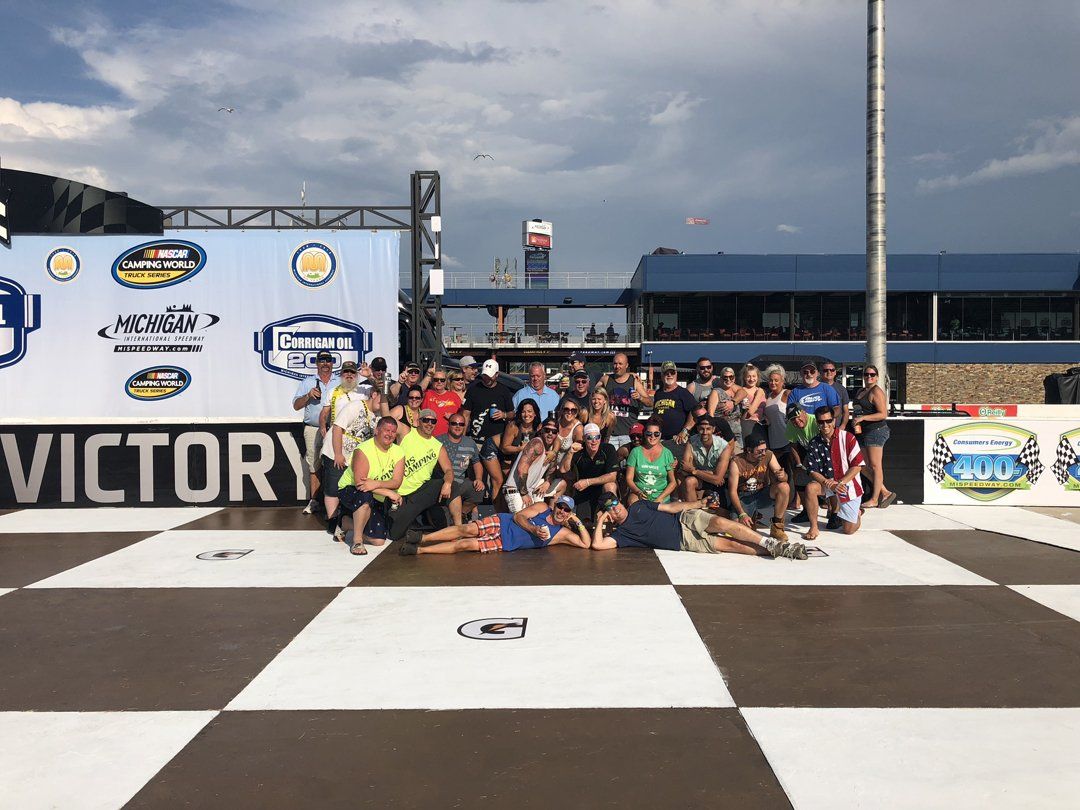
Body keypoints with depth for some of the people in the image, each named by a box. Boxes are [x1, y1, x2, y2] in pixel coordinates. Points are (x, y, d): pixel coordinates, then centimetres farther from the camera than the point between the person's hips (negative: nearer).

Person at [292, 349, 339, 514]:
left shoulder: (341, 382, 11)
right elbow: (296, 406, 8)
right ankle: (313, 501, 8)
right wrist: (308, 395, -9)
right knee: (314, 466, 3)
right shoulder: (307, 383, 12)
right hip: (313, 430, 1)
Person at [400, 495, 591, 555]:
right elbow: (518, 516, -1)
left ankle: (418, 550, -13)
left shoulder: (562, 533, 5)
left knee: (465, 544, -17)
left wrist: (578, 523, -7)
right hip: (501, 523, 0)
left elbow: (586, 543, 0)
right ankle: (422, 538, -15)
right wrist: (534, 529, -18)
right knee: (469, 529, -26)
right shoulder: (542, 507, 5)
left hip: (505, 544, 0)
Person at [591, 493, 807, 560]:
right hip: (682, 542, -2)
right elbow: (597, 545, -11)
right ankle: (776, 550, -17)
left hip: (685, 519, 2)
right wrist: (600, 521, -1)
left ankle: (771, 544, -20)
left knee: (720, 523, -26)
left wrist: (701, 503, 7)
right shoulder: (621, 533, 3)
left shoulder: (638, 506, 14)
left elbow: (671, 507, 14)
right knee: (728, 544, -18)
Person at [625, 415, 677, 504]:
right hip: (638, 495, 0)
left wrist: (660, 498, -8)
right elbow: (629, 479, 5)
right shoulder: (636, 452, 6)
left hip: (661, 496, 0)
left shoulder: (666, 454, 5)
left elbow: (672, 482, 6)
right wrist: (638, 492, -14)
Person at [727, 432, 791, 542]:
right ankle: (752, 518, 13)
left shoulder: (768, 456, -9)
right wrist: (742, 514, -26)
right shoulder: (737, 462, -18)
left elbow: (784, 478, -7)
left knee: (784, 487, -27)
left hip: (763, 494, 2)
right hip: (744, 498, -2)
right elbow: (732, 491, -16)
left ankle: (777, 527, -12)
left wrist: (782, 476, -34)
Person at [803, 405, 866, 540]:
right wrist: (829, 484, -25)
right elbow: (813, 471, -7)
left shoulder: (847, 438, -11)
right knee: (810, 488, -32)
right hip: (827, 482, 2)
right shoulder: (814, 443, -4)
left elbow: (857, 466, -13)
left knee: (849, 530, -1)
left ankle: (856, 513, 37)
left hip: (849, 485, -2)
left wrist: (840, 483, -21)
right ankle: (813, 528, -18)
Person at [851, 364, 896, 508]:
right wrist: (855, 422, 11)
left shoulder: (876, 391, -9)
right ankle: (885, 492, 18)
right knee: (863, 467, 9)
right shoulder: (861, 392, 18)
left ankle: (874, 499, 0)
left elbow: (883, 414, -16)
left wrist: (862, 418, -21)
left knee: (875, 465, -5)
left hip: (876, 431, -10)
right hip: (863, 432, 10)